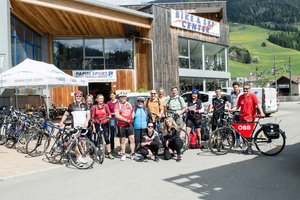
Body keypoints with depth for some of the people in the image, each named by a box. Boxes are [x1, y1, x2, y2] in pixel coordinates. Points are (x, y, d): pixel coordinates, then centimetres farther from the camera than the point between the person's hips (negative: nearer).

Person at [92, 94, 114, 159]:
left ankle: (109, 153, 1)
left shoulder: (106, 106, 2)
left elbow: (109, 114, 5)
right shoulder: (94, 107, 1)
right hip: (97, 124, 0)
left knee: (107, 138, -4)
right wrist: (93, 127, -2)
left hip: (105, 124, 0)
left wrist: (109, 116, -19)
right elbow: (93, 117, 2)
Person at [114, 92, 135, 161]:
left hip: (129, 124, 3)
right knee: (122, 140, 8)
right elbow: (117, 115, -14)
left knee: (132, 139, -4)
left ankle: (132, 154, 6)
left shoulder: (129, 104, 10)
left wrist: (130, 120, 7)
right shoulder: (117, 105, -4)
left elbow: (132, 113, 23)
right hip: (121, 125, -3)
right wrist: (126, 120, -18)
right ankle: (123, 154, 21)